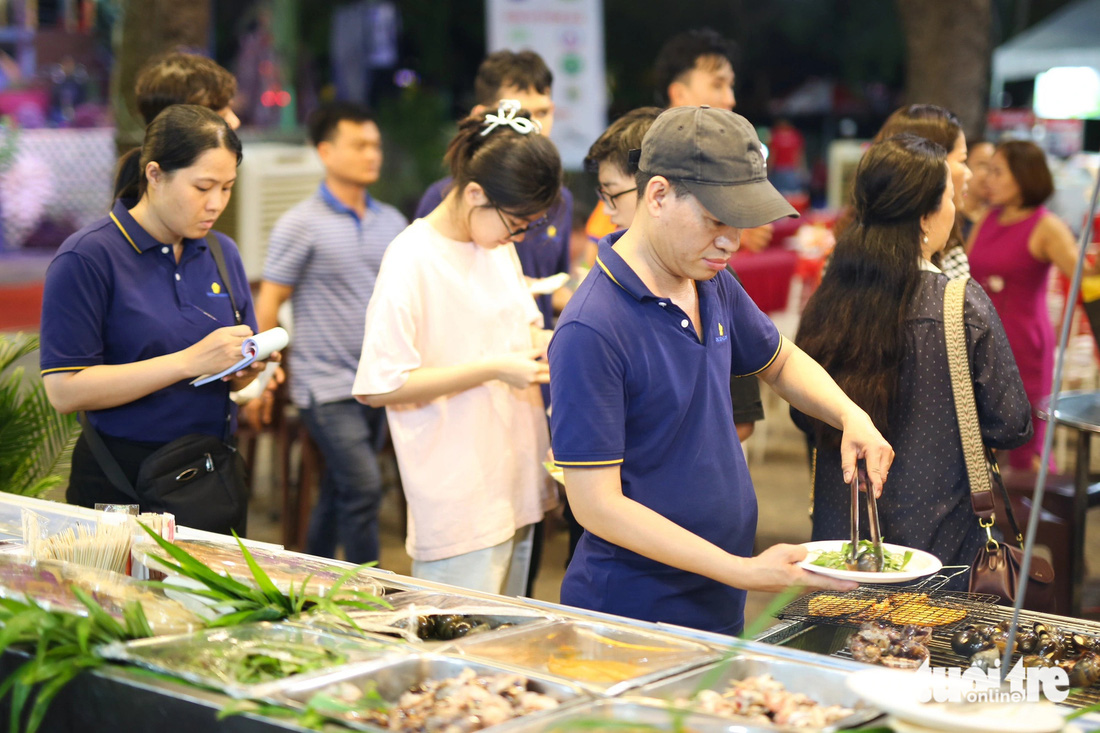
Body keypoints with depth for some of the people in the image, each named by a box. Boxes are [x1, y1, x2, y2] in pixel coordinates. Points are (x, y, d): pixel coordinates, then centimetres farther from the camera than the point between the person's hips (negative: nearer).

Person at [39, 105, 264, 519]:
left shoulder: (223, 254, 9)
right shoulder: (87, 257, -11)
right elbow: (64, 389, -19)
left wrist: (247, 368, -8)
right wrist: (189, 361, -22)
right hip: (122, 482, -5)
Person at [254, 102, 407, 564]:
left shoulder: (391, 222, 10)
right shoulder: (301, 225, -6)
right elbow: (268, 304, -5)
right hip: (327, 384, -5)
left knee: (338, 493, 13)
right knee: (364, 488, -13)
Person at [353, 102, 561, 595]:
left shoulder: (500, 248, 11)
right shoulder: (411, 261, -15)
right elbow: (380, 386, -18)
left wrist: (542, 342, 2)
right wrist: (492, 369, -20)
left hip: (514, 491, 8)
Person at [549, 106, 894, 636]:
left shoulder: (711, 284, 4)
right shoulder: (590, 331, -22)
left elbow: (780, 362, 23)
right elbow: (597, 505, -23)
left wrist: (852, 417, 3)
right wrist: (743, 571, -26)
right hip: (632, 618, -7)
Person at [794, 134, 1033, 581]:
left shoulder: (826, 301, -4)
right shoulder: (964, 305, -15)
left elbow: (804, 418, 7)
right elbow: (1011, 427, -9)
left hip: (839, 529, 4)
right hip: (936, 539, -4)